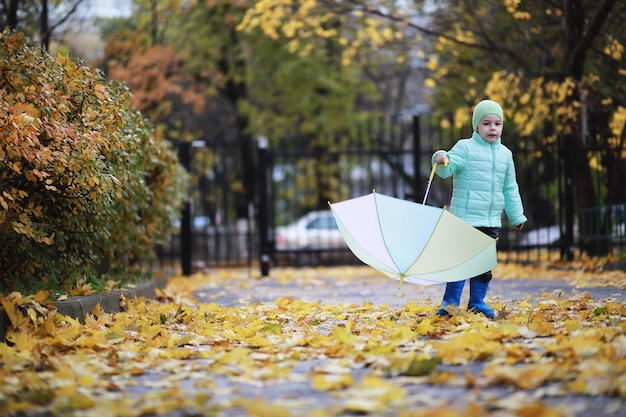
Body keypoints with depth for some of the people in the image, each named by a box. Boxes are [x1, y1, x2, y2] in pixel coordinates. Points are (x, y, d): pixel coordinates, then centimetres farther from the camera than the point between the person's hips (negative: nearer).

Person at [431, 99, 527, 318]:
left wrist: (517, 216, 20)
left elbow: (510, 189, 19)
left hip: (491, 221, 5)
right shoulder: (465, 147, -3)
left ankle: (477, 302, 20)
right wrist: (442, 160, -38)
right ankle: (450, 302, 0)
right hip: (465, 217, -5)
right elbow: (447, 169, -15)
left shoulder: (505, 154, 12)